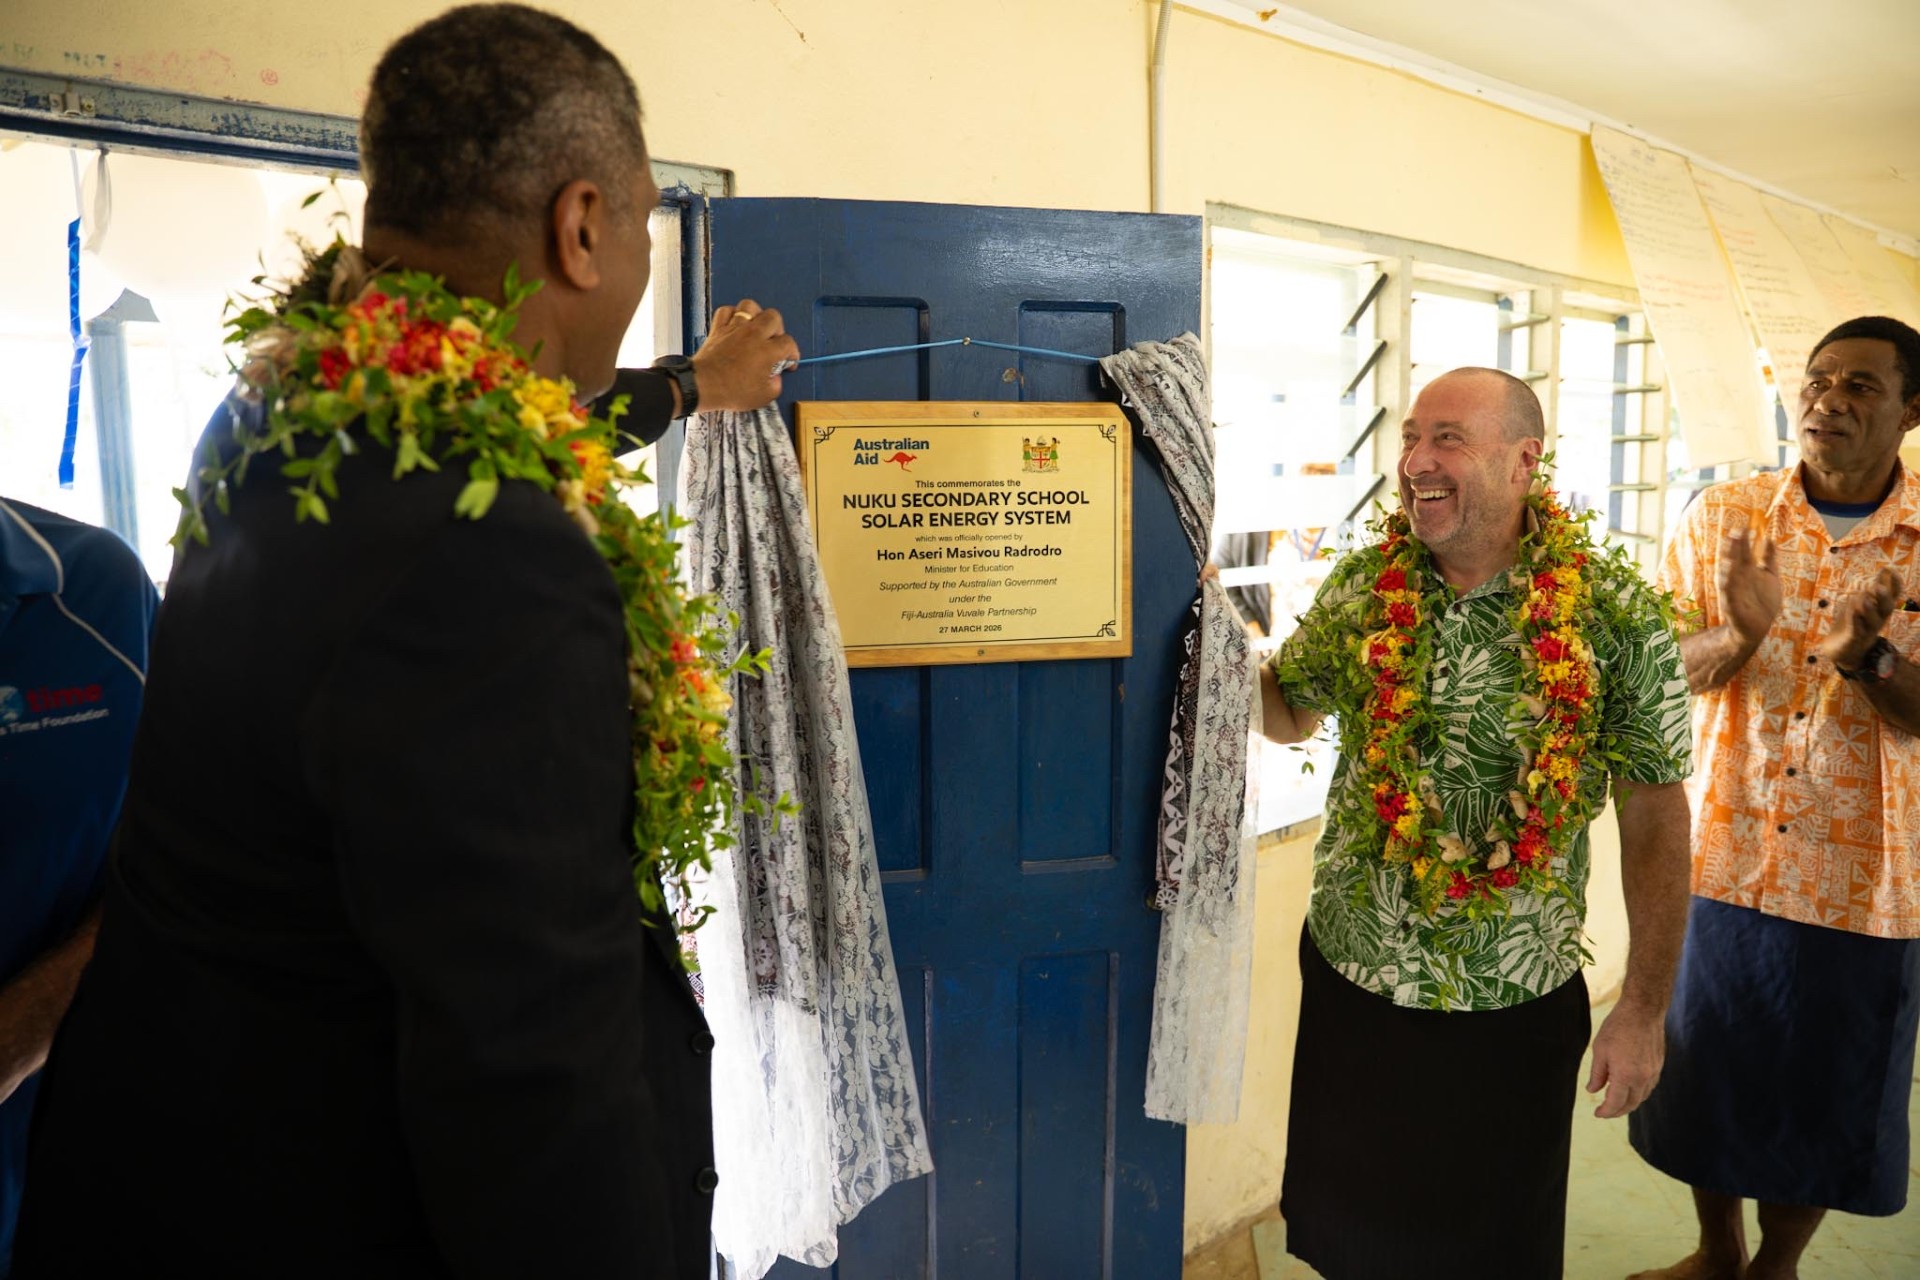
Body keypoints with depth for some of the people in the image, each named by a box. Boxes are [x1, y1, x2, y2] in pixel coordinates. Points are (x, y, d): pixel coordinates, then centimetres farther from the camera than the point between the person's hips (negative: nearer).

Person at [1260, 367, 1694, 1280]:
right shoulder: (1362, 586, -4)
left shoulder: (1616, 615, -13)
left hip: (1516, 1003, -2)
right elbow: (1289, 713, 9)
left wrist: (1644, 1009, -6)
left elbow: (1653, 814, -8)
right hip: (1348, 975, 3)